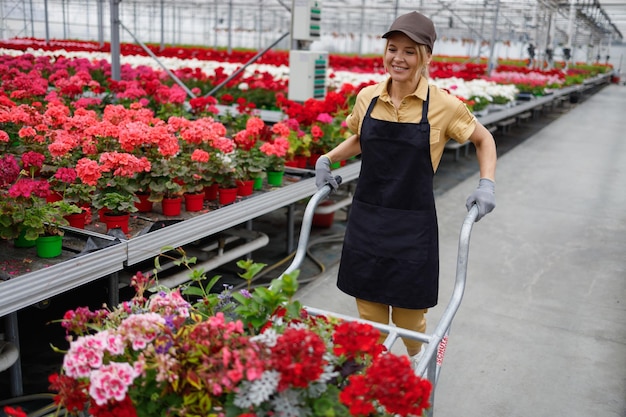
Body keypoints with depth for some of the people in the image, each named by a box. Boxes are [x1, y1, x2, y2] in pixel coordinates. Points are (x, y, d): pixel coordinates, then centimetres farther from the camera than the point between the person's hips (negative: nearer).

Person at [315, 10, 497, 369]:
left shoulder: (443, 105, -8)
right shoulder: (367, 97, 1)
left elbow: (484, 139, 7)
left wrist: (487, 184, -6)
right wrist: (328, 159, 6)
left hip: (413, 225, -3)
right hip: (366, 219, 3)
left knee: (408, 318, 10)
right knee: (369, 313, 11)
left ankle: (417, 355, 44)